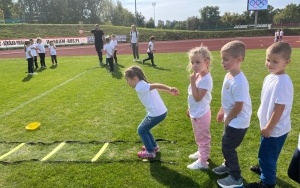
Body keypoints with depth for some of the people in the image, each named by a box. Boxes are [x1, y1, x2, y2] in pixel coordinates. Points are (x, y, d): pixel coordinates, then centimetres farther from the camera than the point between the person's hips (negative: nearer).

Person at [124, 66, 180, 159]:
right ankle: (154, 146, 38)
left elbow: (156, 85, -28)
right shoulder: (145, 84, 12)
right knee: (144, 128, 25)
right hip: (162, 112, 9)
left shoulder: (139, 87, -16)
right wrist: (170, 91, 17)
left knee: (141, 130, 10)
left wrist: (170, 88, -40)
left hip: (156, 114, -9)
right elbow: (158, 87, 13)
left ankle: (150, 152, 20)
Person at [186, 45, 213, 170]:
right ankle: (202, 153, 45)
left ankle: (203, 162, 19)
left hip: (201, 114, -9)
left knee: (203, 138, 6)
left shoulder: (206, 79, -25)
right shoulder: (198, 76, 4)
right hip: (196, 113, 9)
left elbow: (197, 97, -28)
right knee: (199, 137, 25)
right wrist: (190, 109, 19)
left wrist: (192, 82, -27)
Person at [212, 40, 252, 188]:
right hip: (232, 120, 9)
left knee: (227, 147, 3)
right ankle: (228, 165, 48)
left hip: (238, 122, -9)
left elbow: (238, 107, -26)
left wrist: (227, 119, -13)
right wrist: (222, 111, 18)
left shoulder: (239, 82, -30)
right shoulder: (228, 75, 0)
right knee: (226, 145, 24)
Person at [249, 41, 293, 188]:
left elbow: (279, 110, -26)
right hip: (268, 125, 9)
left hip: (276, 129, -9)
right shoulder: (270, 77, 1)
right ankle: (266, 168, 53)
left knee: (266, 155, 7)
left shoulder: (283, 83, -28)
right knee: (267, 153, 29)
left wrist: (268, 128, -17)